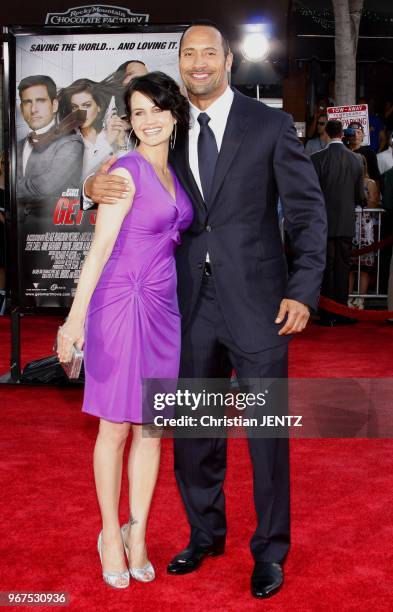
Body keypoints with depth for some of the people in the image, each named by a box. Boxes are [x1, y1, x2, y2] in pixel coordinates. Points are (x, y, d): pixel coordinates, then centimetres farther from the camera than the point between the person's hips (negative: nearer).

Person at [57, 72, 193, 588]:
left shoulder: (173, 174, 12)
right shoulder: (127, 170, -9)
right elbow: (100, 246, -13)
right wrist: (76, 316, -19)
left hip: (163, 308, 7)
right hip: (121, 303, -6)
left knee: (151, 427, 11)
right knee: (115, 427, 4)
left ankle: (138, 533, 24)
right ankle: (111, 536, 21)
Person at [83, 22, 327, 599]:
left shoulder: (270, 125, -1)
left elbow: (307, 210, -2)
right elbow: (135, 189, 17)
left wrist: (303, 290, -12)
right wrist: (96, 187, -7)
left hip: (256, 301, -3)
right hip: (192, 304, 4)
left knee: (267, 432, 5)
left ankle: (270, 550, 24)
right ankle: (206, 533, 35)